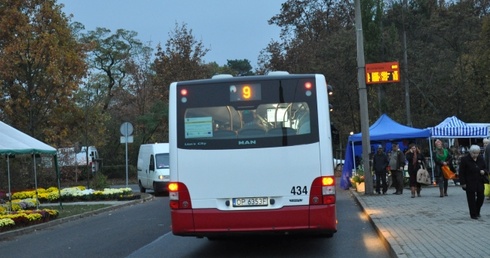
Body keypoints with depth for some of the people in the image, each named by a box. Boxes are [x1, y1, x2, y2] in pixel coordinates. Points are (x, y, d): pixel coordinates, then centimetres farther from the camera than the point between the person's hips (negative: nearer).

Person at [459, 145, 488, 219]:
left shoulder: (480, 158, 5)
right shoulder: (465, 159, -10)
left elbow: (485, 168, 15)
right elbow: (461, 172, -8)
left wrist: (484, 171, -9)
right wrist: (463, 183, -12)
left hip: (479, 182, 5)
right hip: (470, 184, -4)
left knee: (481, 197, 5)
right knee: (471, 199, 0)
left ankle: (477, 211, 26)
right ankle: (473, 214, 10)